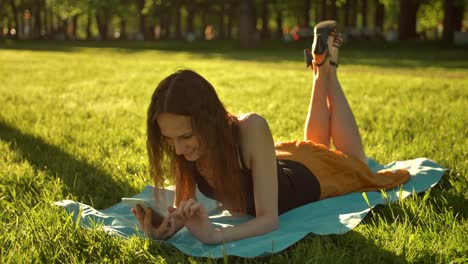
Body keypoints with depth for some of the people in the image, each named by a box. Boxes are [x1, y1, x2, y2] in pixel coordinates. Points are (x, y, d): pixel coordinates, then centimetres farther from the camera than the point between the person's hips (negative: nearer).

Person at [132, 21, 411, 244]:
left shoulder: (251, 129, -47)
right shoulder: (183, 146, -34)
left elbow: (269, 219, -45)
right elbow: (182, 207, -23)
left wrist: (213, 235, -63)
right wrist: (166, 226, -47)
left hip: (309, 174, -4)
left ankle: (327, 69, 35)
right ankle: (319, 70, 43)